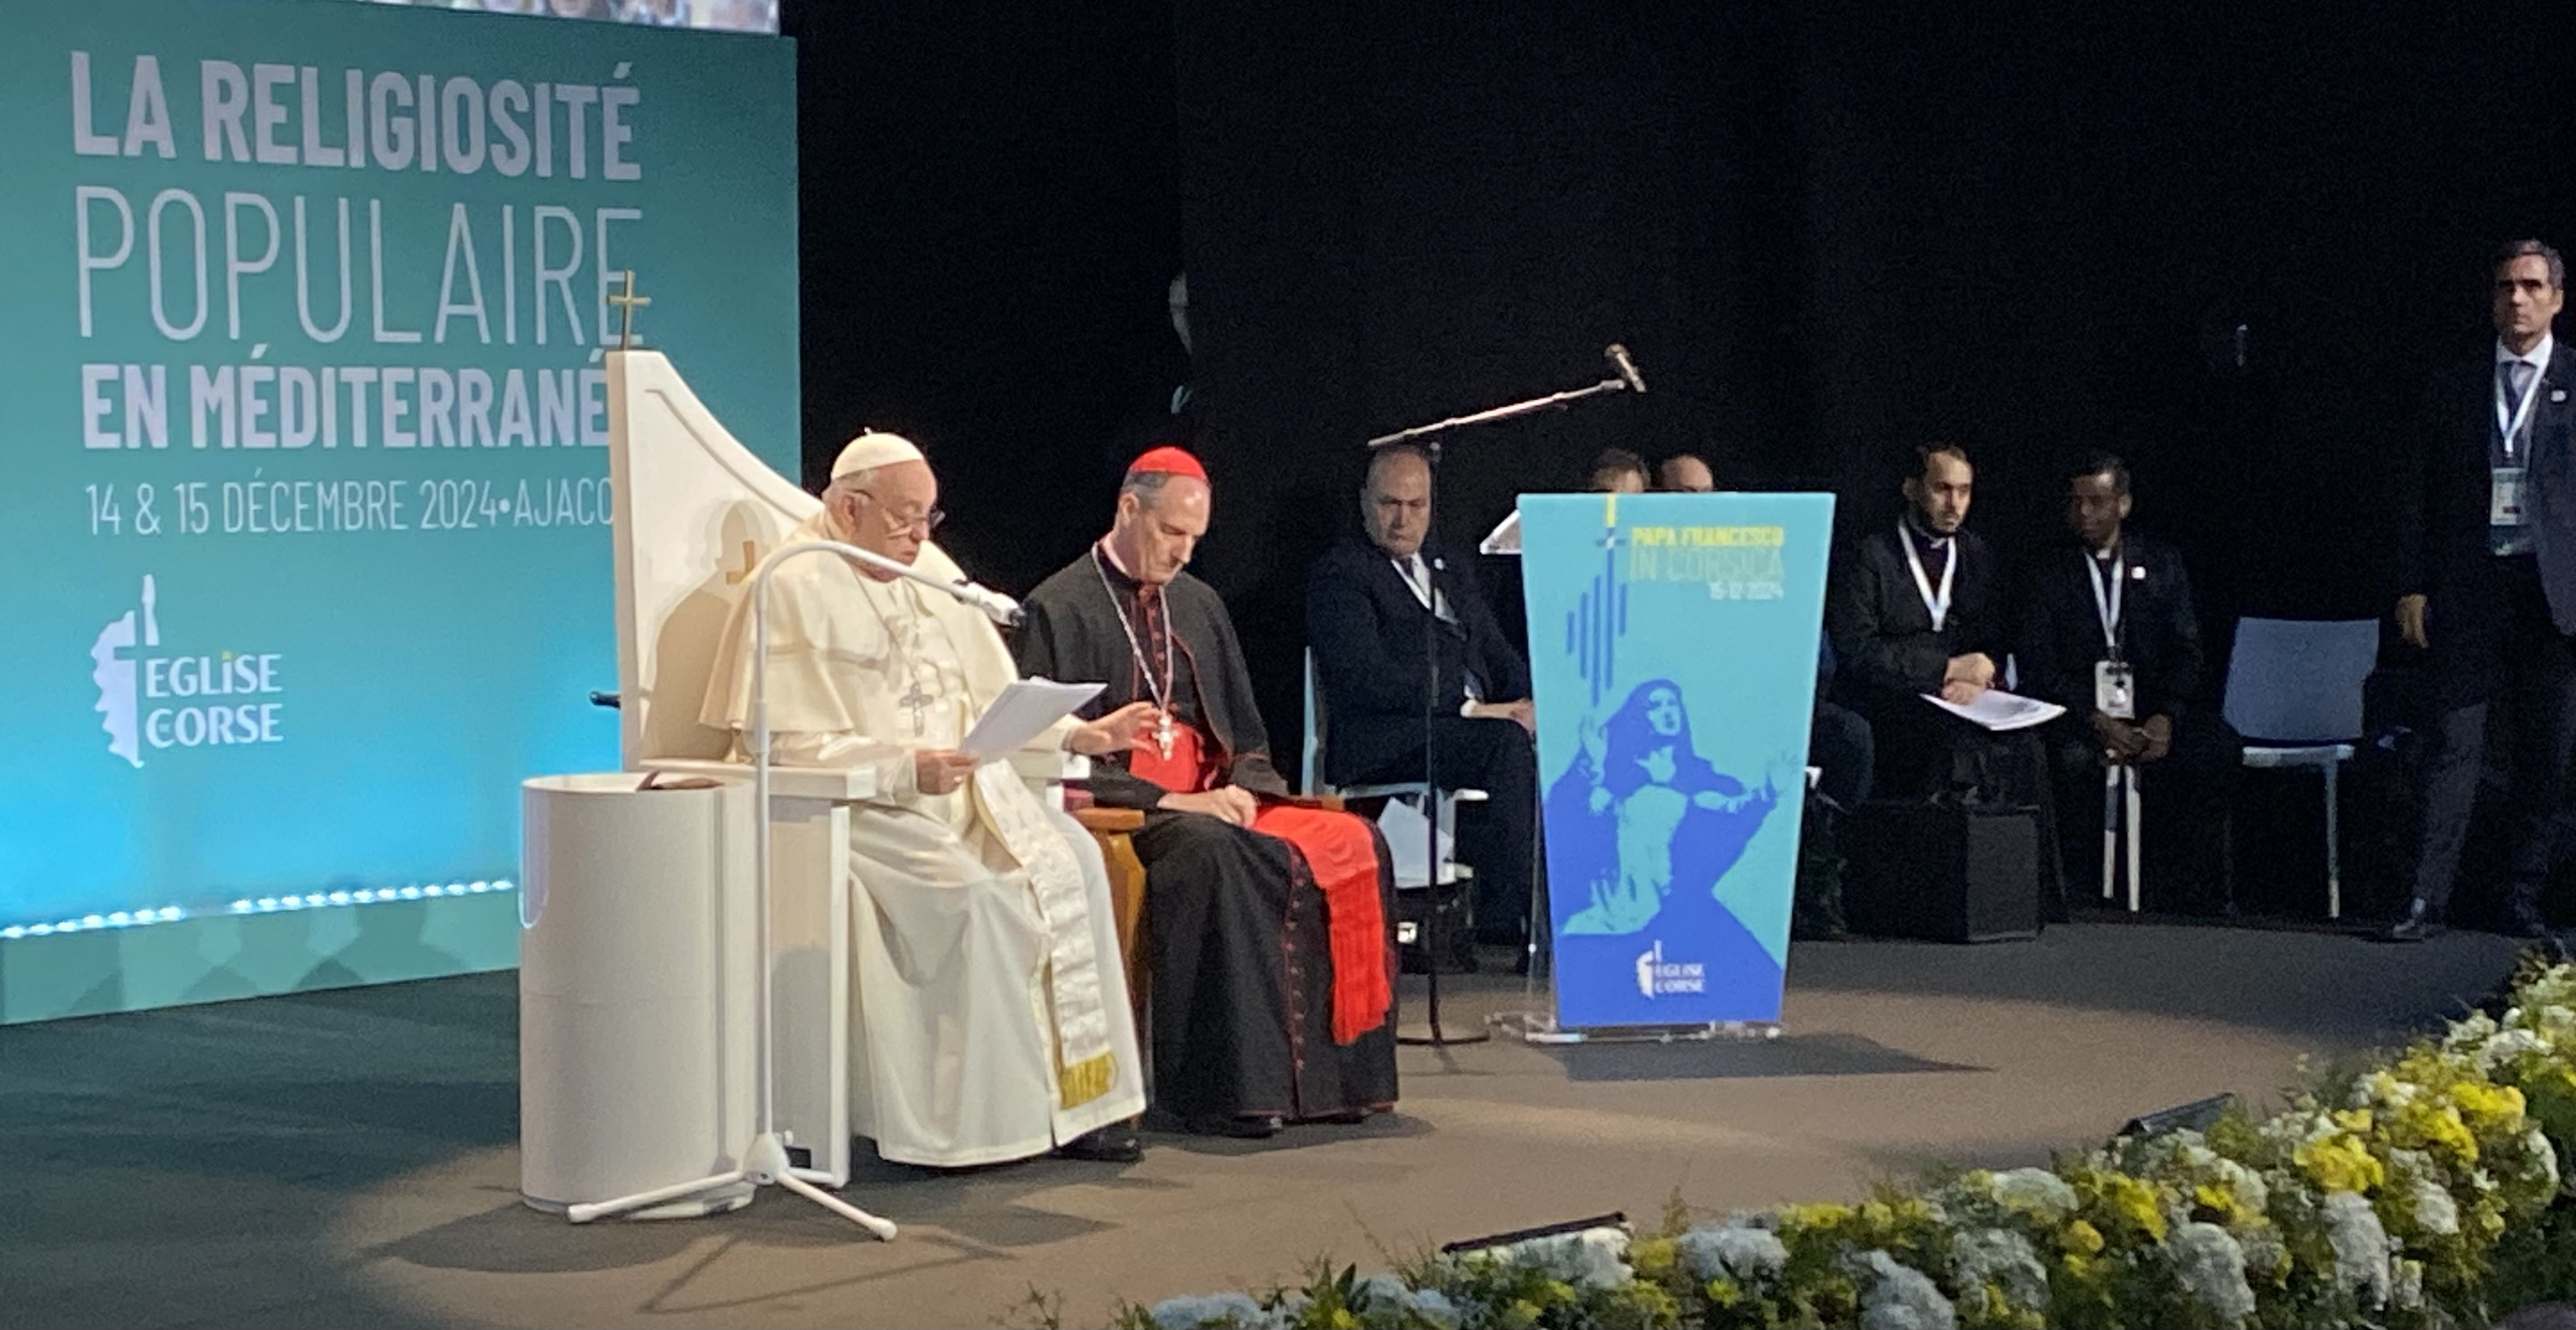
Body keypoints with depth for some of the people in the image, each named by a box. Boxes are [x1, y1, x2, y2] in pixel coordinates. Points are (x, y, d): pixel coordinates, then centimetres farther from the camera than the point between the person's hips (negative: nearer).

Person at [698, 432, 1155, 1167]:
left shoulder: (931, 572, 16)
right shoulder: (795, 590, -7)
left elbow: (994, 694, 20)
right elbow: (781, 741, -14)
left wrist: (1078, 733, 4)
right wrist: (905, 770, -24)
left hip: (965, 783, 7)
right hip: (859, 806, -7)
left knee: (1072, 861, -16)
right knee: (971, 891, -30)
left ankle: (1078, 1096, -14)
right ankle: (984, 1114, -22)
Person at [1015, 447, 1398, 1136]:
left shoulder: (1199, 605, 17)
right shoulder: (1060, 610, -3)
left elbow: (1246, 734, 18)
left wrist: (1239, 788, -7)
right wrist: (1171, 802, -19)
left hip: (1211, 799, 7)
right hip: (1119, 807, -6)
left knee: (1353, 843, -17)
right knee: (1213, 856, -38)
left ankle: (1336, 1069, -18)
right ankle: (1230, 1085, -35)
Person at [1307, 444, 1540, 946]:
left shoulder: (1452, 571, 26)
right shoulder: (1338, 574, 1)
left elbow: (1499, 655, 22)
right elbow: (1367, 678, -12)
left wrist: (1532, 702, -1)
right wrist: (1467, 710, -17)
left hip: (1475, 721, 7)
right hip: (1380, 743, -7)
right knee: (1508, 743, -33)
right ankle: (1502, 916, -33)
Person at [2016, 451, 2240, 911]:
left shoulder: (2162, 564, 11)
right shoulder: (2049, 574, 6)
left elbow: (2186, 649, 4)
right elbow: (2039, 666, -3)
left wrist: (2165, 717, -15)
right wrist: (2096, 721, -18)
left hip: (2152, 707, 2)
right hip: (2079, 712, -2)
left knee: (2220, 748, -27)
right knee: (2074, 761, -37)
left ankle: (2198, 880, -14)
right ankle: (2073, 878, -17)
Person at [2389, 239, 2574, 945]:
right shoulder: (2456, 389, 11)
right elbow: (2419, 494, 11)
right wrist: (2414, 587, 3)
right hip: (2470, 589, 1)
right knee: (2454, 743, -4)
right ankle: (2428, 899, -4)